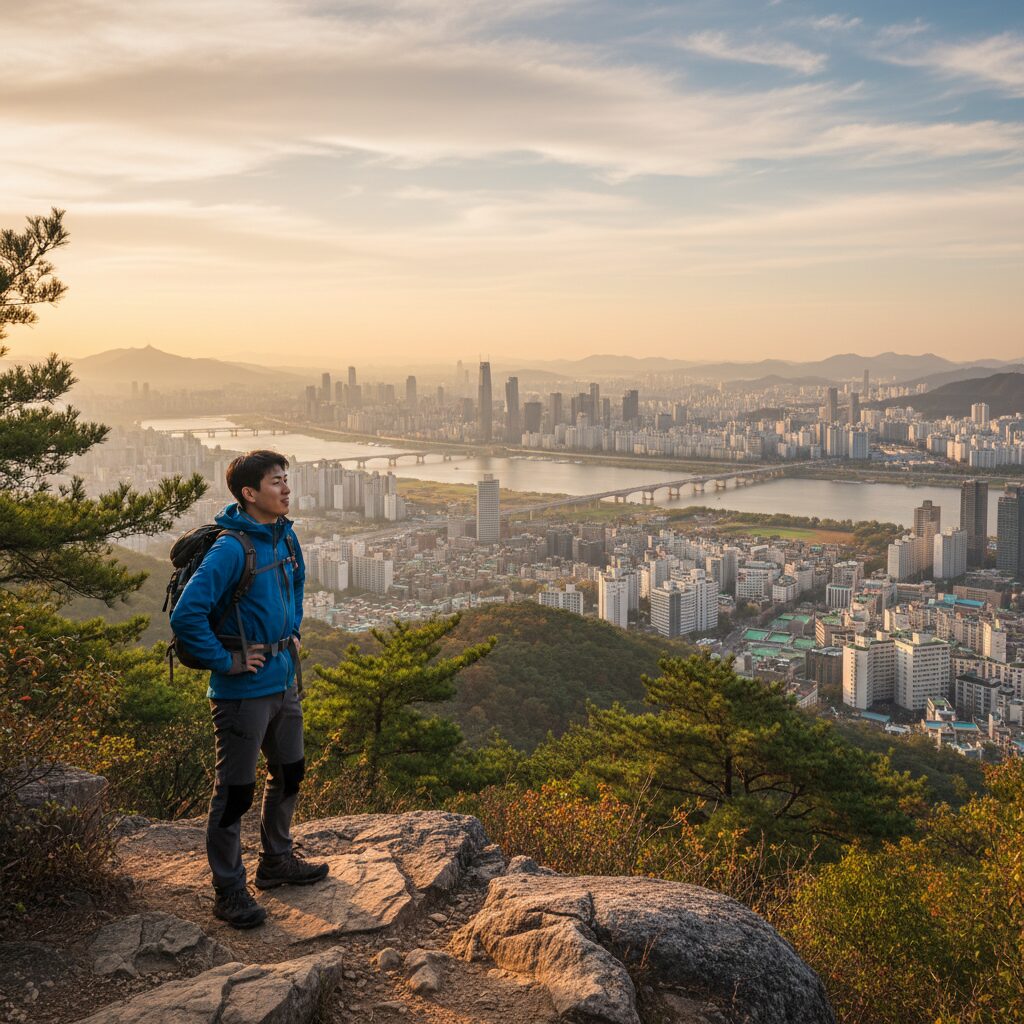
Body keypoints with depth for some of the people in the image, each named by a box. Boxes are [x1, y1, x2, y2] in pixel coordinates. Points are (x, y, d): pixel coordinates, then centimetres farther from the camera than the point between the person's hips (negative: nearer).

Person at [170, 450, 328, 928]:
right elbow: (185, 616, -26)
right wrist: (226, 662, -19)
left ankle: (277, 861, 39)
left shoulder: (285, 538, 5)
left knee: (289, 774, 20)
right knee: (235, 790, 2)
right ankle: (229, 891, 15)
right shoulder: (231, 549, -21)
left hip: (284, 682, 9)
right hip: (244, 689, -9)